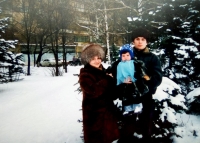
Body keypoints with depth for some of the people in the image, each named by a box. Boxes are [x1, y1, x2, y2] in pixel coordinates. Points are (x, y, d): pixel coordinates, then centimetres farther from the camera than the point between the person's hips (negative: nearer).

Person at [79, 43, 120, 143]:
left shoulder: (102, 71, 11)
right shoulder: (85, 74, -15)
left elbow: (111, 88, 21)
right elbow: (93, 91, -31)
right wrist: (107, 80, -22)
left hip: (107, 110, 8)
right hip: (94, 113, -8)